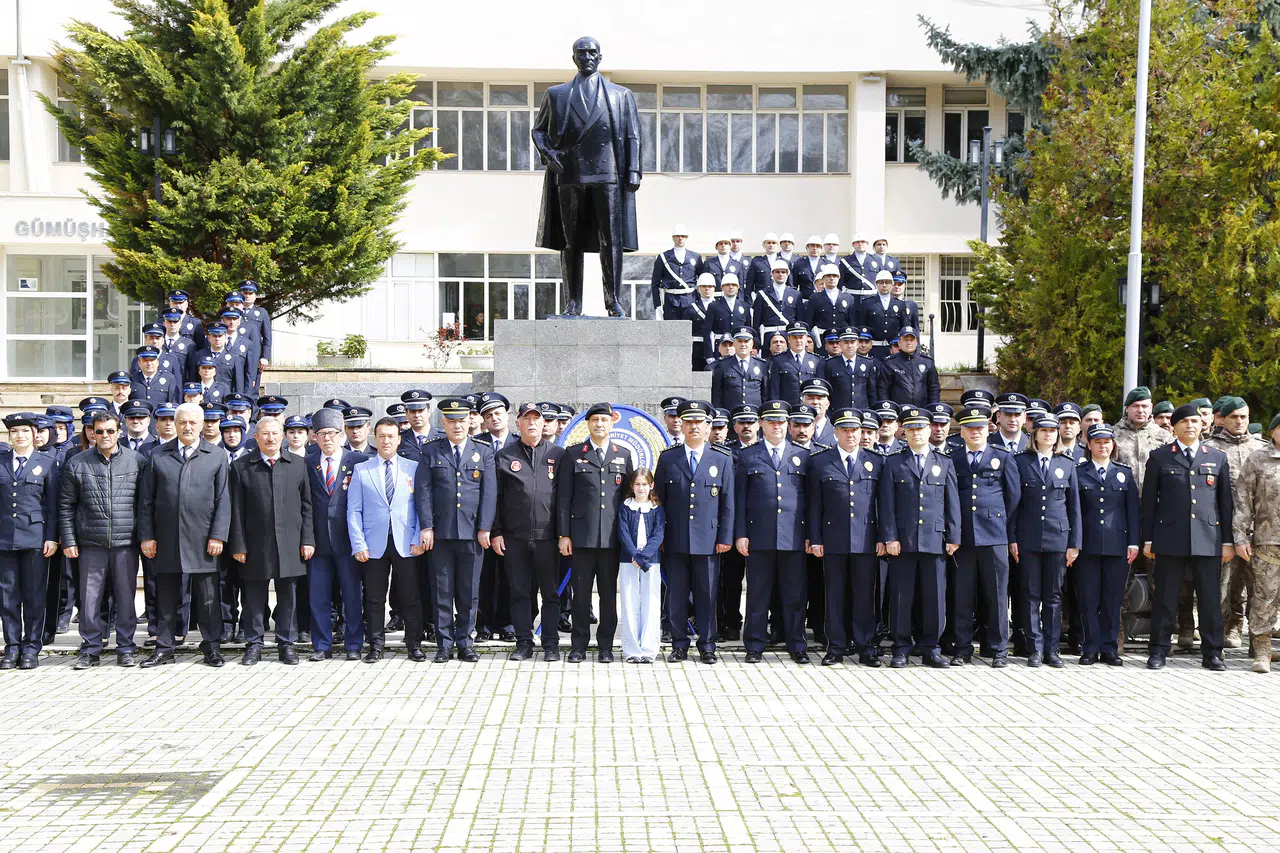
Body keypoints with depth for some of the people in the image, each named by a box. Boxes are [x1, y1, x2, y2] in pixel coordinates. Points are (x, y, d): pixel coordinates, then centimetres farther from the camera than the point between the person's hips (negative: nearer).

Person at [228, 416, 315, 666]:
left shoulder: (298, 465, 8)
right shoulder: (241, 466, 3)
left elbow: (306, 506, 8)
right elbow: (236, 510, 1)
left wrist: (307, 540, 2)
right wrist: (238, 545, -4)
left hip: (290, 543, 1)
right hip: (256, 544, -1)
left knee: (288, 596, 6)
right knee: (254, 597, 4)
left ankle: (286, 644, 17)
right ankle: (254, 645, 16)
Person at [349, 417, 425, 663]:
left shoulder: (413, 468, 8)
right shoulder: (361, 469, 8)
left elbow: (421, 506, 7)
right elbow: (354, 511, 5)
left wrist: (418, 539, -3)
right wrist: (358, 545, -3)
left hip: (406, 544, 0)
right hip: (374, 545, 0)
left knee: (411, 597, 1)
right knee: (374, 598, 3)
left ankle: (414, 645, 11)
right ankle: (376, 646, 12)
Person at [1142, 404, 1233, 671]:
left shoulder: (1218, 458, 12)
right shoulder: (1159, 457, 7)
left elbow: (1225, 501, 12)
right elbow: (1149, 500, 6)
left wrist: (1227, 541, 7)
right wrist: (1148, 539, 1)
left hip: (1208, 539, 1)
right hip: (1170, 539, -1)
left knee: (1210, 599, 3)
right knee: (1165, 598, 2)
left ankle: (1212, 653, 13)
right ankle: (1159, 651, 10)